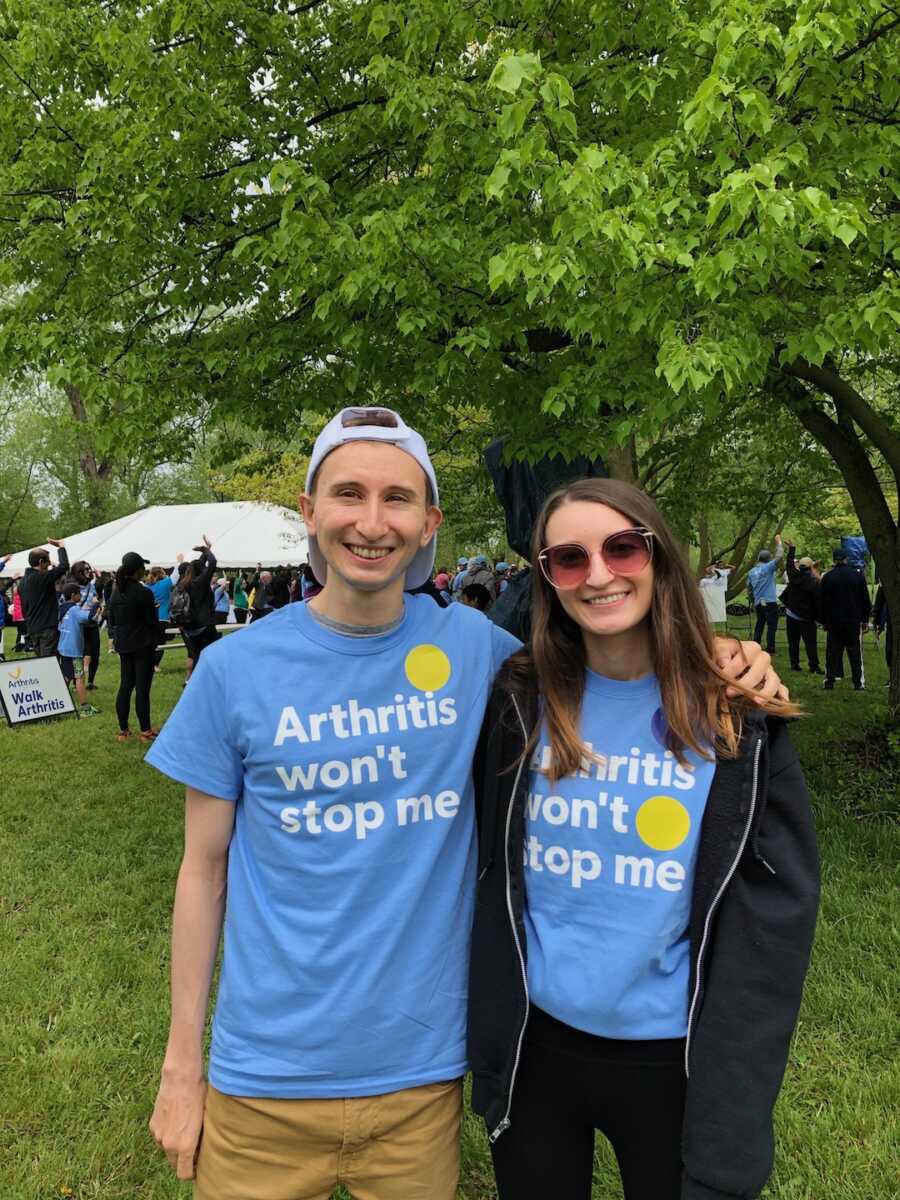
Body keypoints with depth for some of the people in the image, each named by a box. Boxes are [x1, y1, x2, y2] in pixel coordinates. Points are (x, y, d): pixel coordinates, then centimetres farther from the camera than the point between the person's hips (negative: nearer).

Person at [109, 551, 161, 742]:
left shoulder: (116, 592, 4)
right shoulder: (144, 593, -16)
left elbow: (112, 620, 11)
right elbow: (152, 621, -11)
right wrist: (156, 640, 5)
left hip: (124, 645, 6)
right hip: (143, 645, -6)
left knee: (125, 686, 11)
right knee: (142, 688, -3)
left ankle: (123, 730, 15)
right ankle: (145, 731, 3)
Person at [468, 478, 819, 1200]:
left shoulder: (737, 721, -12)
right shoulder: (522, 705, -6)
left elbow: (775, 921, -11)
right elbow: (492, 884, 1)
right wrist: (488, 1046, -1)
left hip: (673, 1059, -1)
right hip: (535, 1047, 2)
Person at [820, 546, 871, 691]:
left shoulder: (827, 577, -2)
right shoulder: (858, 575, 0)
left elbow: (823, 602, 2)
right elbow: (865, 600, 4)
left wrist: (824, 621, 11)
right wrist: (865, 620, 12)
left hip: (833, 621, 0)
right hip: (854, 621, 0)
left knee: (832, 653, 5)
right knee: (855, 653, 4)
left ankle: (829, 681, 5)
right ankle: (859, 683, 4)